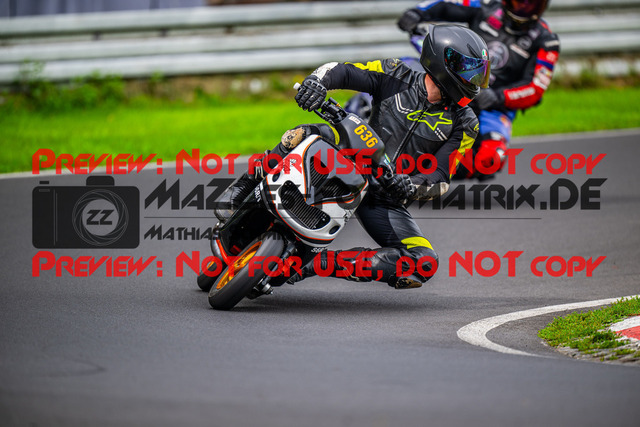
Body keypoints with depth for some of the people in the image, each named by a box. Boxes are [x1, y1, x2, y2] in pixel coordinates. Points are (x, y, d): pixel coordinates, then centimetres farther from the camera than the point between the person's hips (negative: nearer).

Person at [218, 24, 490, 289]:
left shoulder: (464, 125, -1)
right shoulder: (396, 77, -3)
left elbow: (440, 180, -5)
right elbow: (340, 70, -6)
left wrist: (410, 187, -27)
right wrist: (317, 81, -30)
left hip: (384, 202, 2)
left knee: (424, 265, -22)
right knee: (302, 136, -31)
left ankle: (318, 263, -20)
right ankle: (245, 190, -15)